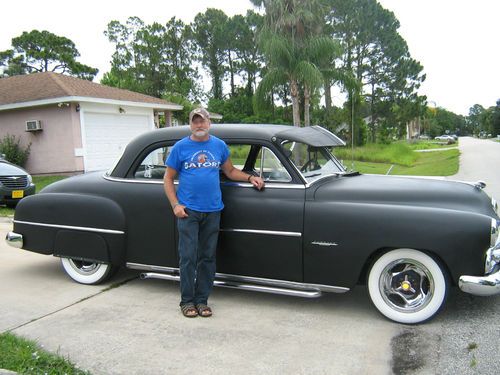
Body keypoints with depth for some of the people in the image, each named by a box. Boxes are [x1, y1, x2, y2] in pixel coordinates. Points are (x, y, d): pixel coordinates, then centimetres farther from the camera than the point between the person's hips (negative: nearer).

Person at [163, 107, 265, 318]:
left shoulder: (219, 145, 10)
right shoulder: (181, 147, 2)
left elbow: (230, 171, 20)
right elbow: (168, 178, 4)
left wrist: (250, 178, 3)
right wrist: (175, 205, -7)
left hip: (212, 210, 3)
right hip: (188, 211, -3)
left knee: (207, 258, 8)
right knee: (188, 257, -2)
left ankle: (202, 300, 19)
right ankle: (187, 301, 11)